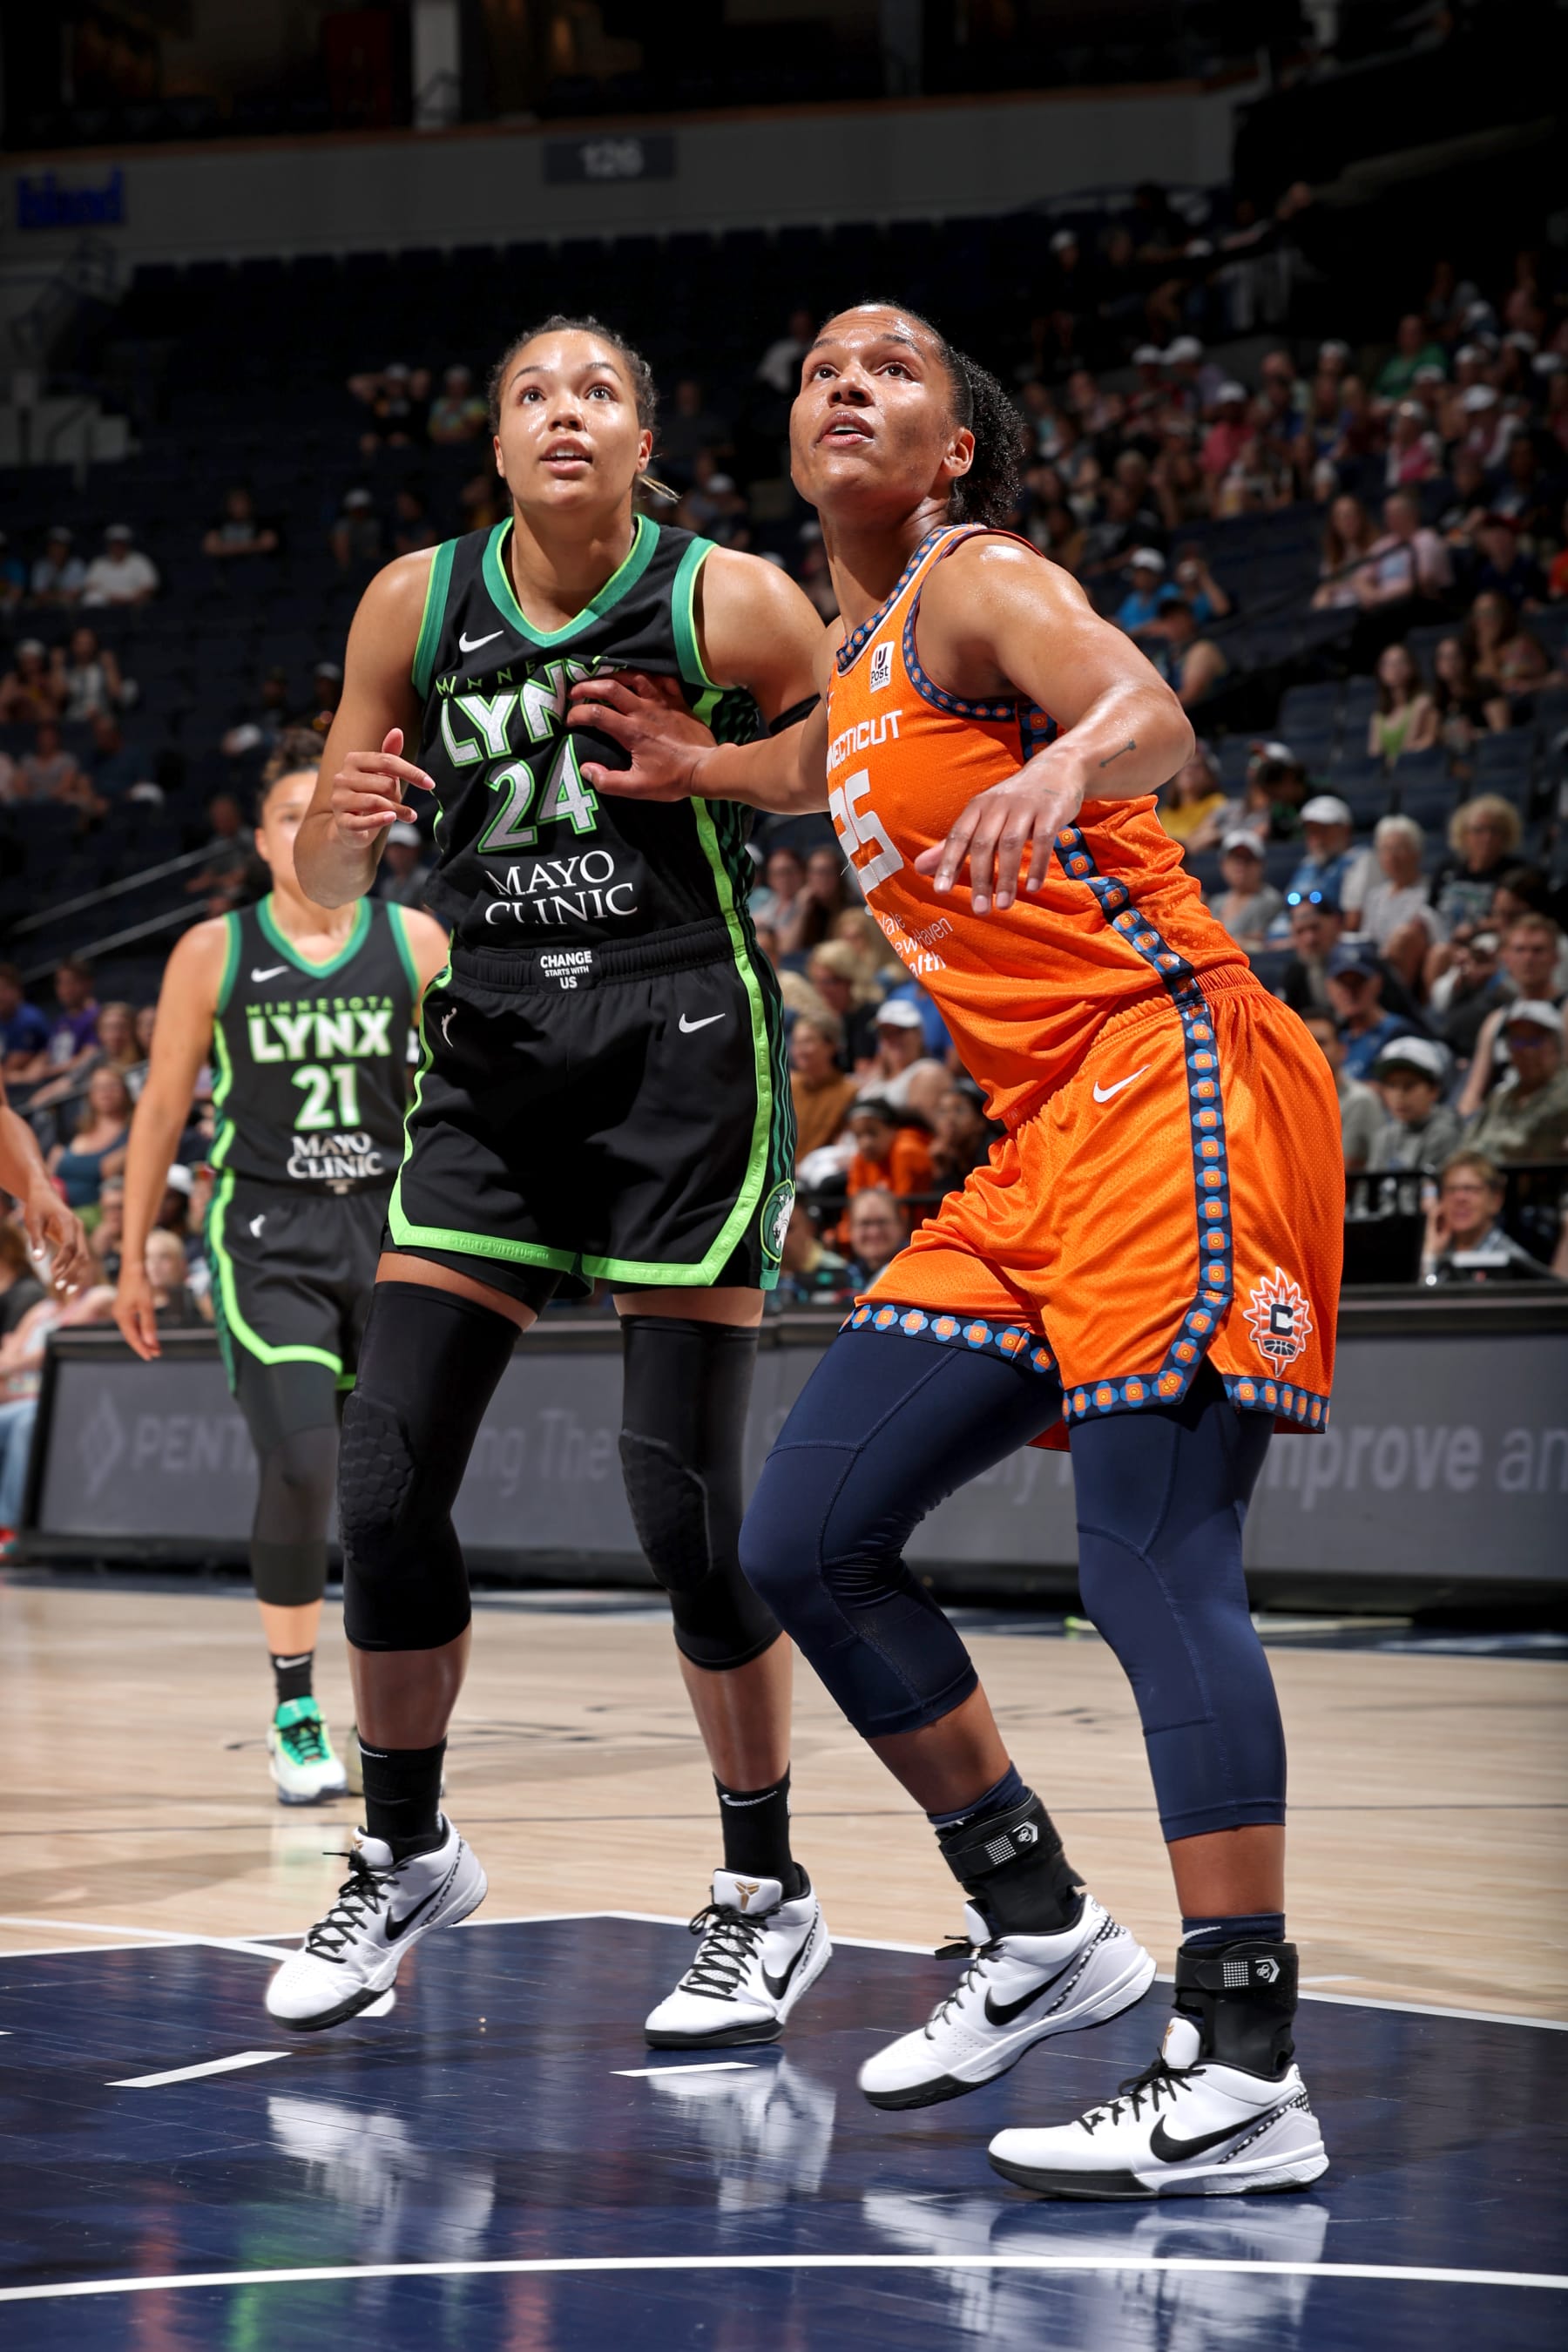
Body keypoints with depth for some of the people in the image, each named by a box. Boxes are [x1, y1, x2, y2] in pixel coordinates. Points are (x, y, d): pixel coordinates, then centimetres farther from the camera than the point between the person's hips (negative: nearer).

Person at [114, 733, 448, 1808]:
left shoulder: (415, 942, 2)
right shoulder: (214, 952, -1)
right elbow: (164, 1106, 6)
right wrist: (134, 1258, 6)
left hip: (391, 1224, 2)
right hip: (268, 1233, -2)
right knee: (302, 1463, -16)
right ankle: (294, 1711, -3)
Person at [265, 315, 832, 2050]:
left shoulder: (734, 605, -7)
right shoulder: (416, 604, 4)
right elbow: (327, 882, 11)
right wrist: (346, 818, -12)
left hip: (685, 1058, -4)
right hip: (494, 1061, 4)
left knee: (682, 1493, -7)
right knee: (384, 1476, -1)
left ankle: (769, 1896, 10)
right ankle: (405, 1858, 19)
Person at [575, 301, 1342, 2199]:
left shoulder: (982, 583, -5)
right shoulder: (848, 657, 19)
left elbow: (1155, 720, -25)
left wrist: (1059, 766, -46)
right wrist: (690, 769, 35)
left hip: (1171, 1080, -9)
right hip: (1042, 1143, 9)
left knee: (1153, 1566, -18)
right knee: (803, 1544, 7)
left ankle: (1243, 2074, -19)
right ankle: (1039, 1931, 19)